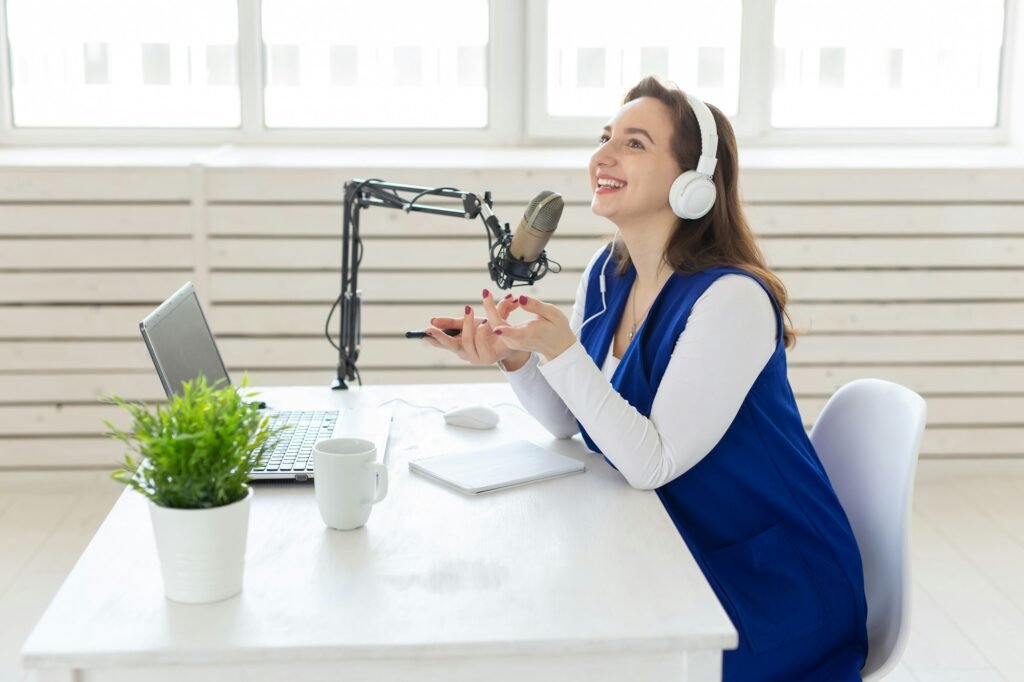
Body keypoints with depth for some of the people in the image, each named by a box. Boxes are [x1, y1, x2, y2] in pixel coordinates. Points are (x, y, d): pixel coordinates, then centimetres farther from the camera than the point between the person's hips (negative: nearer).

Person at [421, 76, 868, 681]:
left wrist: (561, 351, -32)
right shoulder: (608, 274, 1)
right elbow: (568, 422, 5)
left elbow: (651, 464, -25)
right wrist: (514, 357, -13)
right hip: (675, 558, 7)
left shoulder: (732, 299, -24)